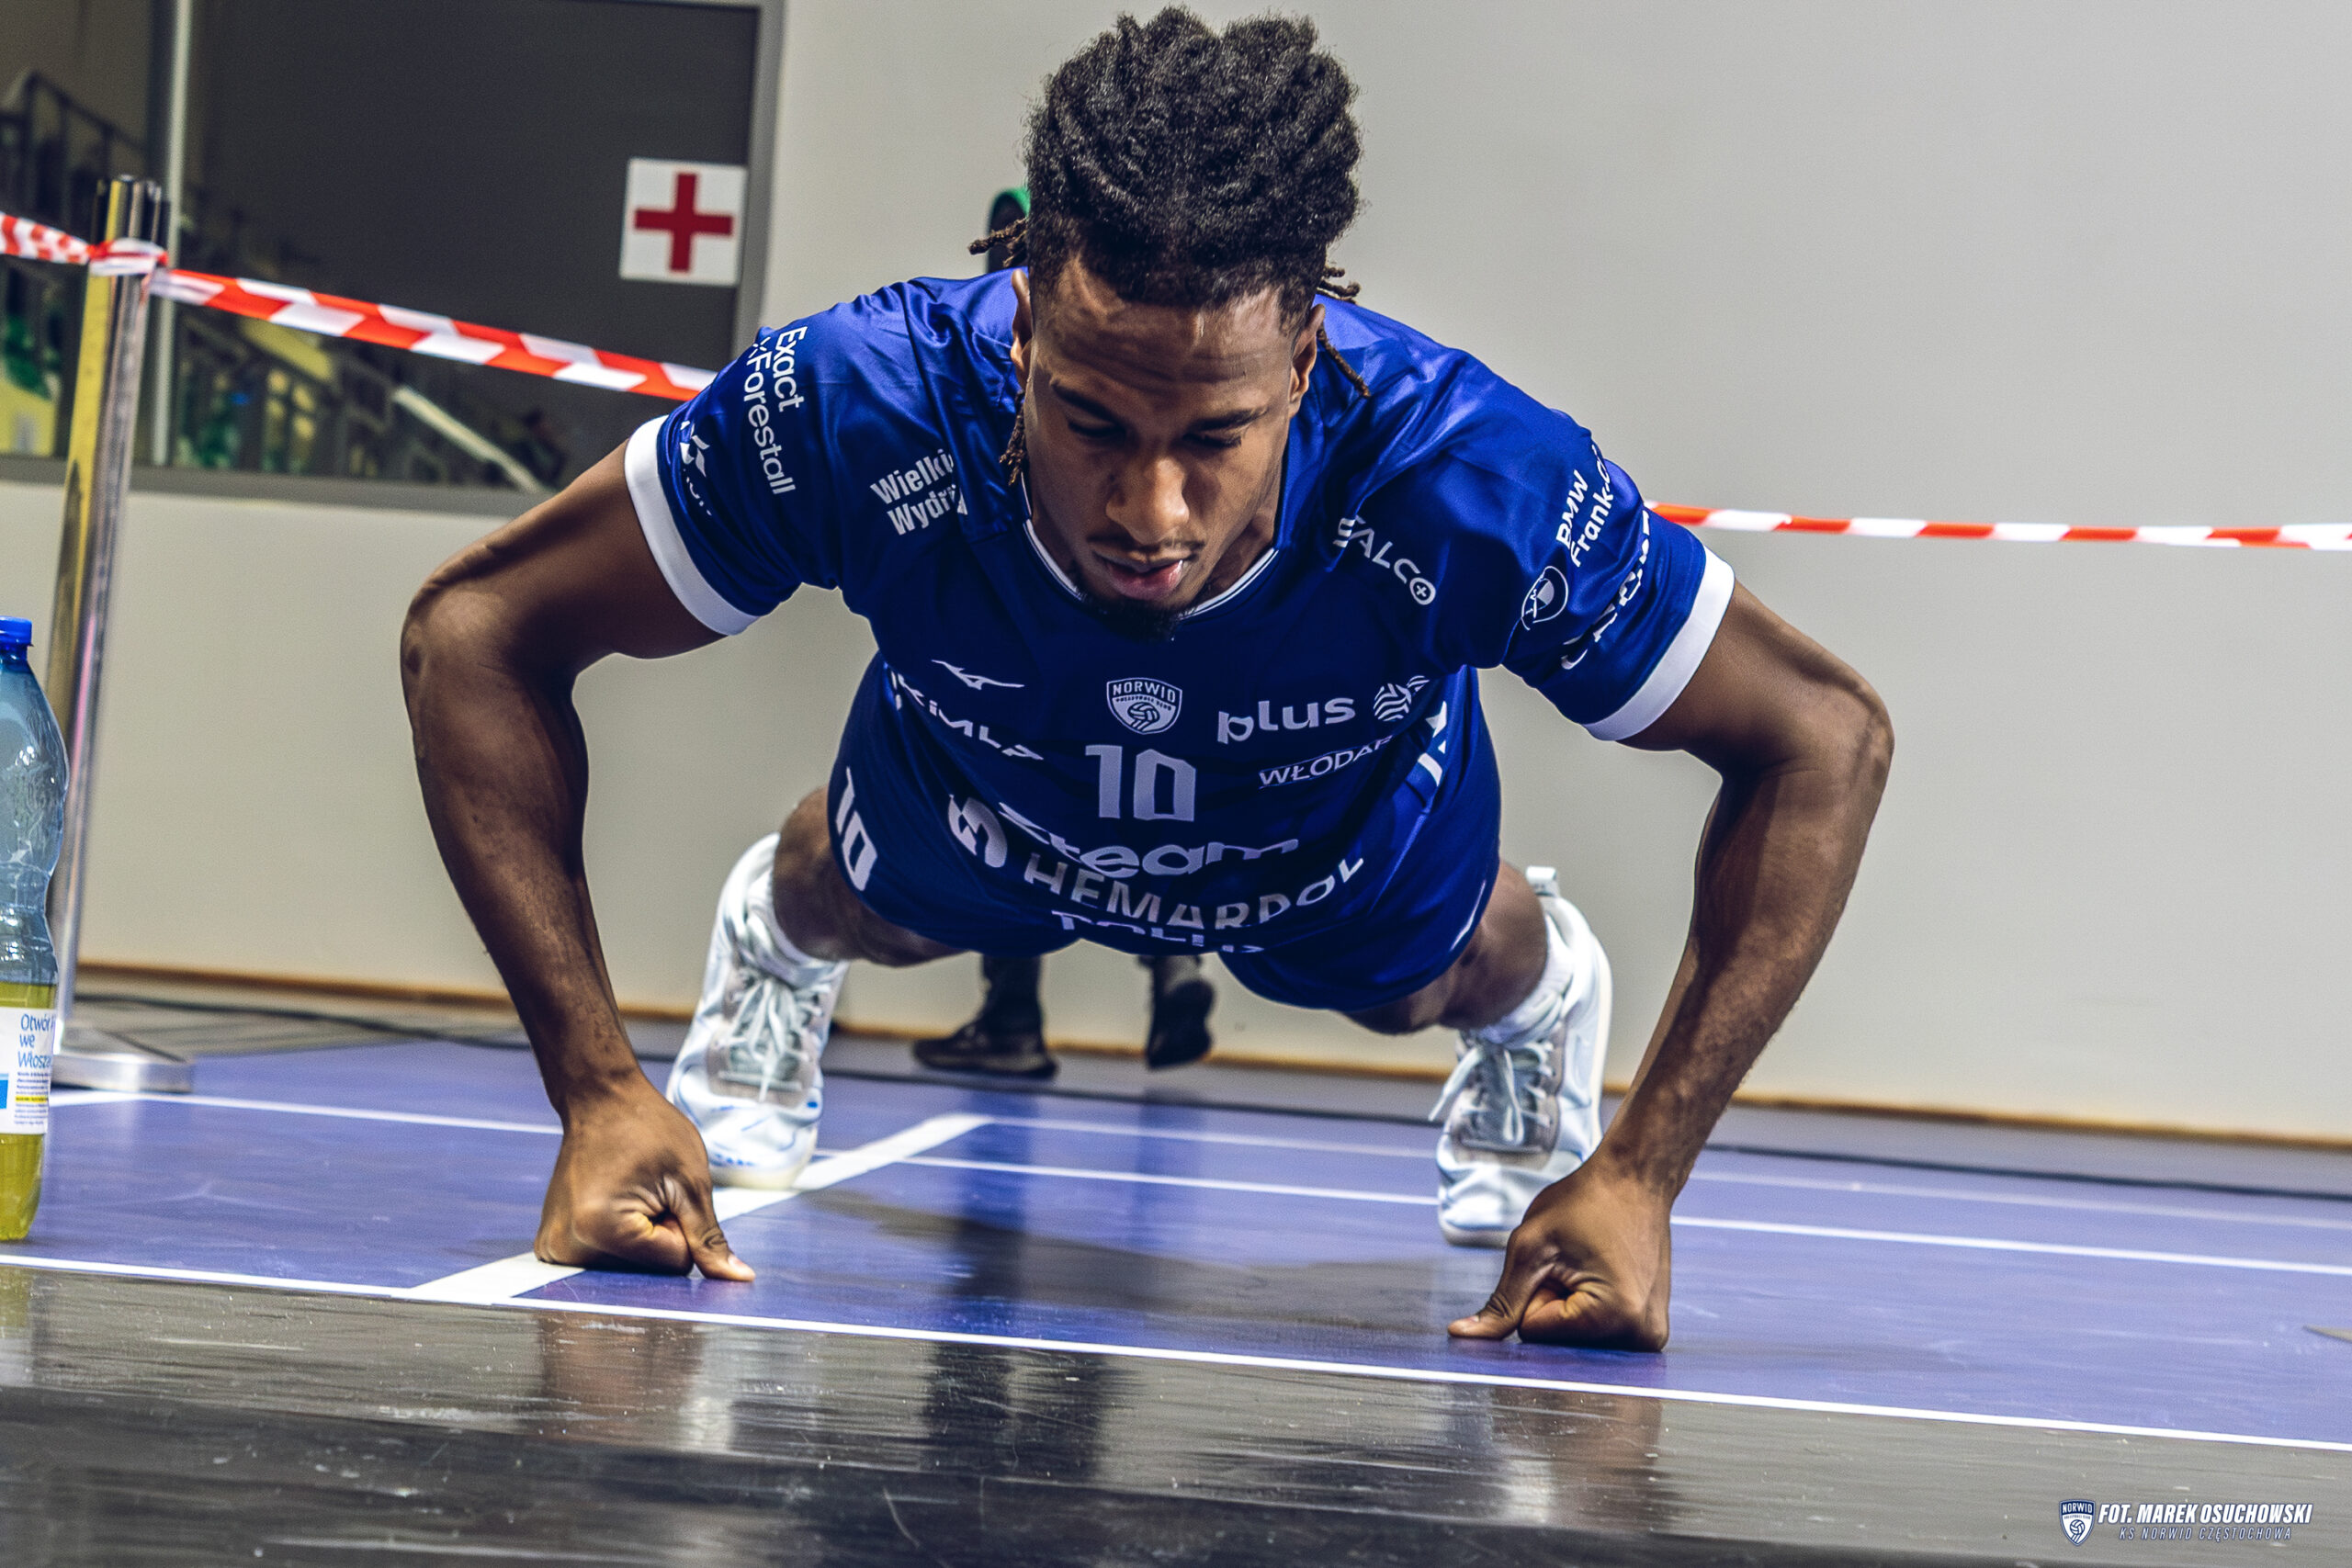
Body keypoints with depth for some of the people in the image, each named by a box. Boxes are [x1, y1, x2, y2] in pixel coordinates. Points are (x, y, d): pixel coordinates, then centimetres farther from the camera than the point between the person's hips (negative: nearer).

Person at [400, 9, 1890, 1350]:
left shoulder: (1473, 485, -47)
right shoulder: (866, 408, -47)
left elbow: (1826, 738, -33)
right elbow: (474, 630, -34)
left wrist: (1638, 1177, -41)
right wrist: (598, 1090, -44)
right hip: (975, 822, 0)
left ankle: (1542, 991, 65)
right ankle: (764, 945, 66)